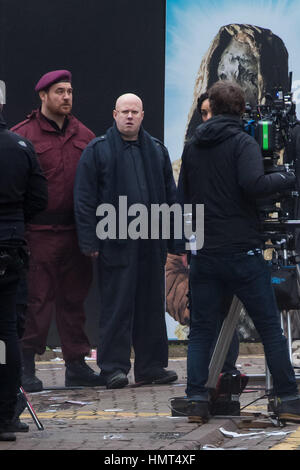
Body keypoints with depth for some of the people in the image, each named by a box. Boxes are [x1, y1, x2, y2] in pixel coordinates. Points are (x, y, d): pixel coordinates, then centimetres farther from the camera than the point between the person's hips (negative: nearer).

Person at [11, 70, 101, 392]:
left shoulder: (83, 136, 13)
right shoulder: (24, 136, -2)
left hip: (76, 232, 5)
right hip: (39, 233, -5)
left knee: (74, 299, 10)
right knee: (37, 299, -4)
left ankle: (76, 364, 16)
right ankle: (26, 366, 4)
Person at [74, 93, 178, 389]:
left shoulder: (157, 150, 14)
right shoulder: (97, 151, 1)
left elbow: (170, 195, 16)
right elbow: (84, 199, -3)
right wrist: (89, 241, -9)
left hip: (152, 243, 4)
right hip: (116, 242, -4)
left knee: (152, 304, 8)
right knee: (116, 306, -3)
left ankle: (151, 366, 15)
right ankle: (113, 367, 2)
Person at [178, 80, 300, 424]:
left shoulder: (192, 147, 9)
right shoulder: (242, 143, -7)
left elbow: (183, 195, 16)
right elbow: (253, 183, -22)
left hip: (204, 253, 4)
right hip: (242, 251, -4)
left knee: (201, 330, 9)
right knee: (270, 328, 4)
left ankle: (196, 401, -1)